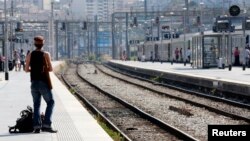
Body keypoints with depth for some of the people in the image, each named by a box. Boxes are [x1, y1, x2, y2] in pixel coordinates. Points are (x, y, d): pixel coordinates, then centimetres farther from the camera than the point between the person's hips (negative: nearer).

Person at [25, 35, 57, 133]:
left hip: (34, 83, 4)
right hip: (43, 82, -4)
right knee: (50, 102, 7)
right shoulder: (45, 54, -7)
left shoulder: (30, 55, 3)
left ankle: (36, 126, 0)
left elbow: (26, 69, 6)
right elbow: (51, 69, -5)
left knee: (36, 104, 11)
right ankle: (46, 124, -6)